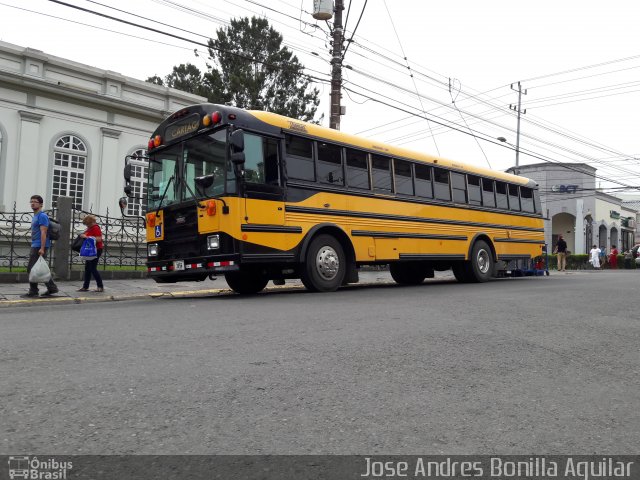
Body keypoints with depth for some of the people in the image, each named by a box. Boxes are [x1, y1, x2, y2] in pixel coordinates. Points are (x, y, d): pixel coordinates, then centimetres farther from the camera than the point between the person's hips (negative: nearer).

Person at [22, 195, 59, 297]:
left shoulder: (42, 216, -11)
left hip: (39, 247, -10)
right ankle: (52, 287, 14)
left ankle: (33, 291, 1)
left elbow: (43, 233, -19)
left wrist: (42, 248, -24)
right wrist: (33, 247, 22)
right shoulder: (35, 216, 19)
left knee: (32, 269, -6)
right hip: (35, 246, 10)